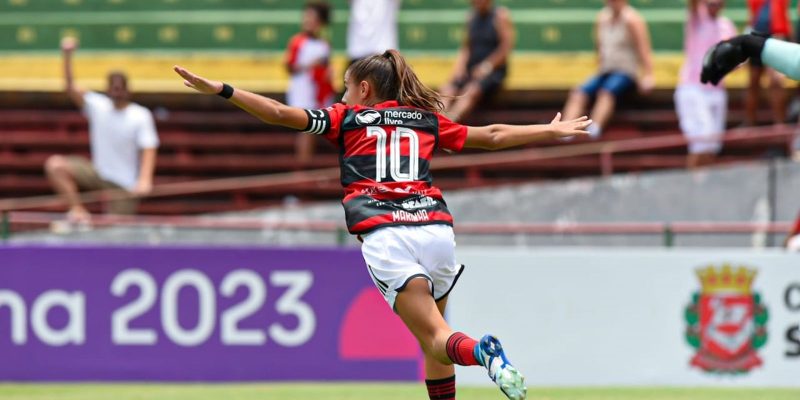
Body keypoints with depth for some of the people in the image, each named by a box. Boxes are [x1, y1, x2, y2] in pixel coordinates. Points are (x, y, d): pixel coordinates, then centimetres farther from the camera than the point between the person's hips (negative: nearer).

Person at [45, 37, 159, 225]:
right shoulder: (98, 106, -1)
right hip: (98, 172, 3)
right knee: (55, 165, -18)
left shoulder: (141, 116, -9)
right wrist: (67, 56, -26)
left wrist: (145, 180, -34)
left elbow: (148, 151, -16)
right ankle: (78, 210, -20)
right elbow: (71, 88, -11)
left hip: (124, 185, -3)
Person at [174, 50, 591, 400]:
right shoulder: (427, 120, 24)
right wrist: (550, 131, 43)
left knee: (436, 339, -7)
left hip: (384, 237, -3)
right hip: (435, 226, 3)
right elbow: (492, 136, 30)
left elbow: (281, 114, 9)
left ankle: (482, 351, -39)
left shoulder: (348, 117, 17)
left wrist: (220, 89, 13)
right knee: (433, 340, 18)